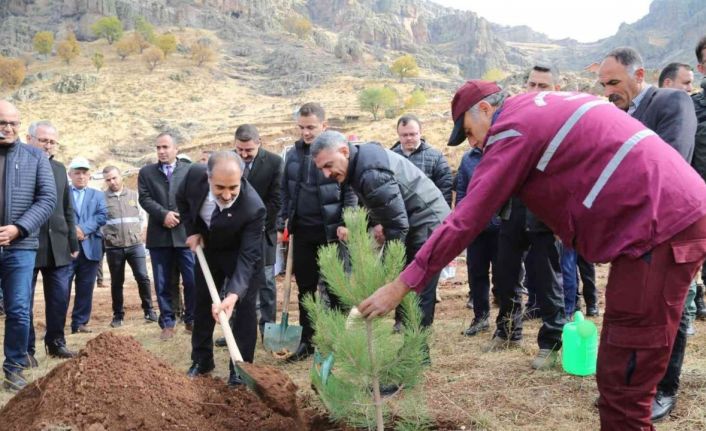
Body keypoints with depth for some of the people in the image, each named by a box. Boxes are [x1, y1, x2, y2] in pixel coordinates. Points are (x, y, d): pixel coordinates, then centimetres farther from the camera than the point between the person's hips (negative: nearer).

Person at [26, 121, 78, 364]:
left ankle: (55, 342, 22)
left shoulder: (60, 169, 14)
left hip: (58, 247, 5)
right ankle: (26, 348, 14)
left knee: (60, 298, 8)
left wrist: (73, 243, 13)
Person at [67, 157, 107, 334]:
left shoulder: (97, 195, 17)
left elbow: (102, 216, 2)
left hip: (90, 248, 3)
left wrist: (83, 229, -12)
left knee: (85, 289, 5)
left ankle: (80, 323, 12)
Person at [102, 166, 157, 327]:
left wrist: (138, 233, 5)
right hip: (113, 247, -1)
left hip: (135, 244, 1)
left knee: (142, 277, -4)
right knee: (116, 282, 7)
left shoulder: (134, 195, 8)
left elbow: (142, 216, 12)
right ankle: (118, 315, 18)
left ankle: (149, 310, 8)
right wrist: (106, 236, -2)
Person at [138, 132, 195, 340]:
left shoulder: (190, 170, 7)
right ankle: (167, 323, 13)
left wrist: (180, 216, -11)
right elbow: (144, 198, -1)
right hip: (159, 236, 1)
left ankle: (191, 320, 16)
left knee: (192, 280, 1)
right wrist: (164, 215, -15)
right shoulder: (146, 172, 10)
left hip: (185, 233, -1)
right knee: (162, 283, 5)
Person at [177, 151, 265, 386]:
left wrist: (233, 295, -50)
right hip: (207, 248, 4)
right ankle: (201, 360, 28)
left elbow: (247, 256, -39)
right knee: (202, 303, 13)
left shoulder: (253, 208, -41)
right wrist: (191, 230, -13)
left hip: (239, 253, -4)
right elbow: (182, 199, -4)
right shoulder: (195, 174, -30)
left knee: (244, 308, -7)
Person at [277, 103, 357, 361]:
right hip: (302, 230, 5)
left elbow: (350, 192, -8)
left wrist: (346, 225, -14)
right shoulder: (293, 154, 7)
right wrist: (281, 224, 9)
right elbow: (285, 192, 13)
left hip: (331, 231, -5)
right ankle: (307, 340, 21)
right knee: (305, 287, 11)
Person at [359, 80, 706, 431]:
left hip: (662, 229, -10)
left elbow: (465, 221, -11)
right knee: (618, 371, 16)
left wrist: (401, 285, -7)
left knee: (623, 382, -6)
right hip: (676, 219, 10)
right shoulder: (544, 107, 20)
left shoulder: (513, 129, -8)